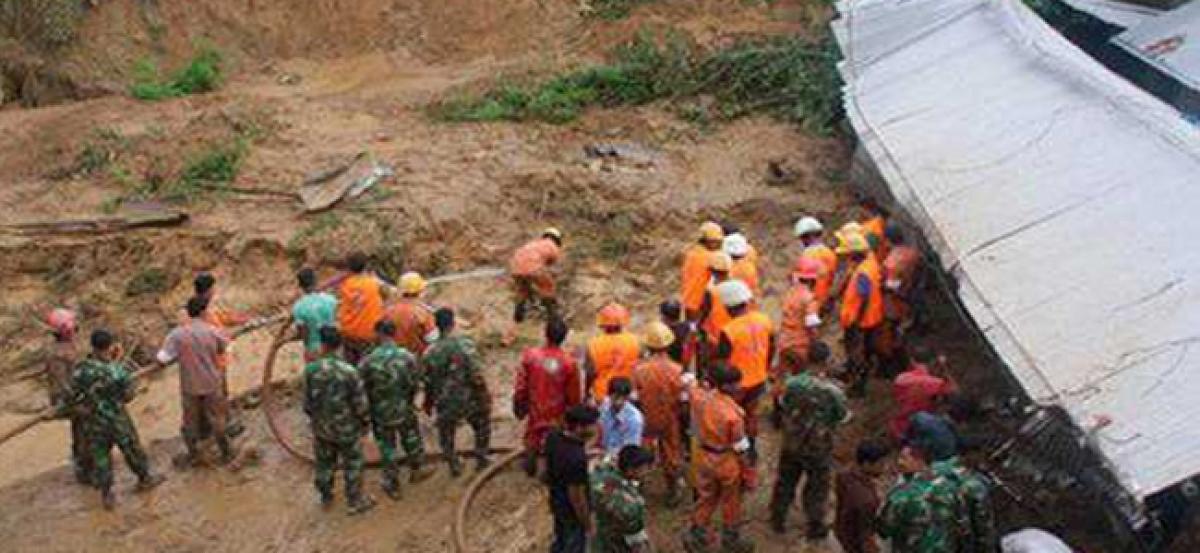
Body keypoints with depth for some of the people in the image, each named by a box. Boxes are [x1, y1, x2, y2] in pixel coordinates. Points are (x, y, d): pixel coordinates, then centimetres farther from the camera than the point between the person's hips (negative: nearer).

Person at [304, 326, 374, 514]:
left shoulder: (311, 369, -18)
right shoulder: (349, 372, -26)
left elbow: (308, 400, -6)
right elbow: (361, 404, -17)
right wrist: (365, 422, 3)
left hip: (321, 427, 3)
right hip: (347, 428, -3)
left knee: (324, 463, 23)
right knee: (353, 465, 16)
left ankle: (326, 497, 42)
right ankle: (356, 502, 29)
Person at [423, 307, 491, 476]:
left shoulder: (431, 351, -8)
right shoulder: (465, 344, -18)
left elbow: (428, 382, 2)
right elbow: (477, 376, -19)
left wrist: (428, 403, 17)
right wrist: (485, 397, -6)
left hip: (446, 405, 1)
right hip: (469, 400, -1)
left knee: (446, 436, 22)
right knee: (482, 427, 25)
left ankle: (454, 466, 28)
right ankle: (481, 459, 31)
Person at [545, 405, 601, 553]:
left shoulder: (553, 436, -16)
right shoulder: (576, 458, -40)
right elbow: (577, 497, -29)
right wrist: (587, 524, -15)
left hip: (557, 503, 7)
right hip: (573, 511, -7)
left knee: (560, 540, 31)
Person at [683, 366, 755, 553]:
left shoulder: (700, 397, -18)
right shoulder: (733, 414, -31)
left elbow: (689, 385, 8)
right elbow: (741, 449, -20)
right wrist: (749, 474, -8)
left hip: (702, 455, 5)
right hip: (727, 461, -5)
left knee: (706, 497, 24)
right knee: (731, 502, 19)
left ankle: (697, 536, 34)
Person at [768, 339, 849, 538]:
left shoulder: (791, 383, -19)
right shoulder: (833, 390, -27)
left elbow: (782, 405, -1)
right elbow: (843, 417, -11)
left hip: (790, 443, 3)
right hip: (818, 447, -3)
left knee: (785, 480, 23)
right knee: (817, 486, 19)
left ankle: (777, 519, 39)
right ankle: (815, 526, 33)